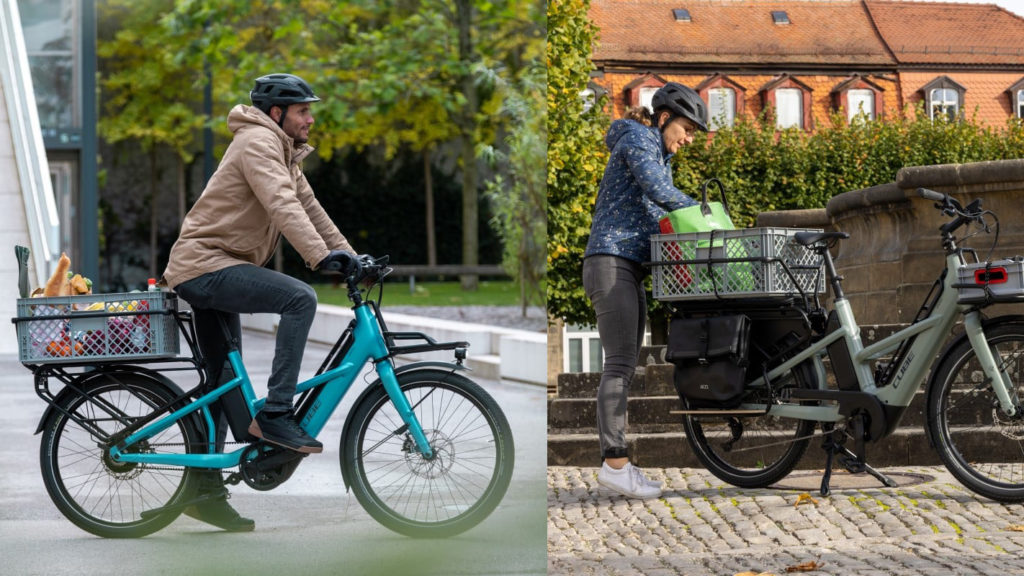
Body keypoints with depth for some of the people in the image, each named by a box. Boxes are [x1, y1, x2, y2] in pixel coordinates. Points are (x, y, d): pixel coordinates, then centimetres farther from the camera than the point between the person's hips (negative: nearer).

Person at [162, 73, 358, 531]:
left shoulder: (283, 152, 19)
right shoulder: (258, 142, -14)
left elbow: (307, 206, 18)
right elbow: (281, 203, -28)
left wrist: (347, 254, 7)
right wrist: (321, 254, -38)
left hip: (212, 270, 11)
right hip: (206, 265, -11)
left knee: (223, 382, 13)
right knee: (300, 298, -26)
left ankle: (205, 491, 18)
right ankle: (275, 415, -24)